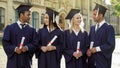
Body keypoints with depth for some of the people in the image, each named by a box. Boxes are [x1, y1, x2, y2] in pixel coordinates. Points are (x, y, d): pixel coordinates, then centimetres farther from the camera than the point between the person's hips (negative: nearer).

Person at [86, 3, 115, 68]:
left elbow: (111, 45, -14)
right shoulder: (92, 28, 13)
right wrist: (88, 50, -4)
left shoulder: (109, 28, -8)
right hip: (92, 60, 6)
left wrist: (96, 49, -15)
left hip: (103, 61, -6)